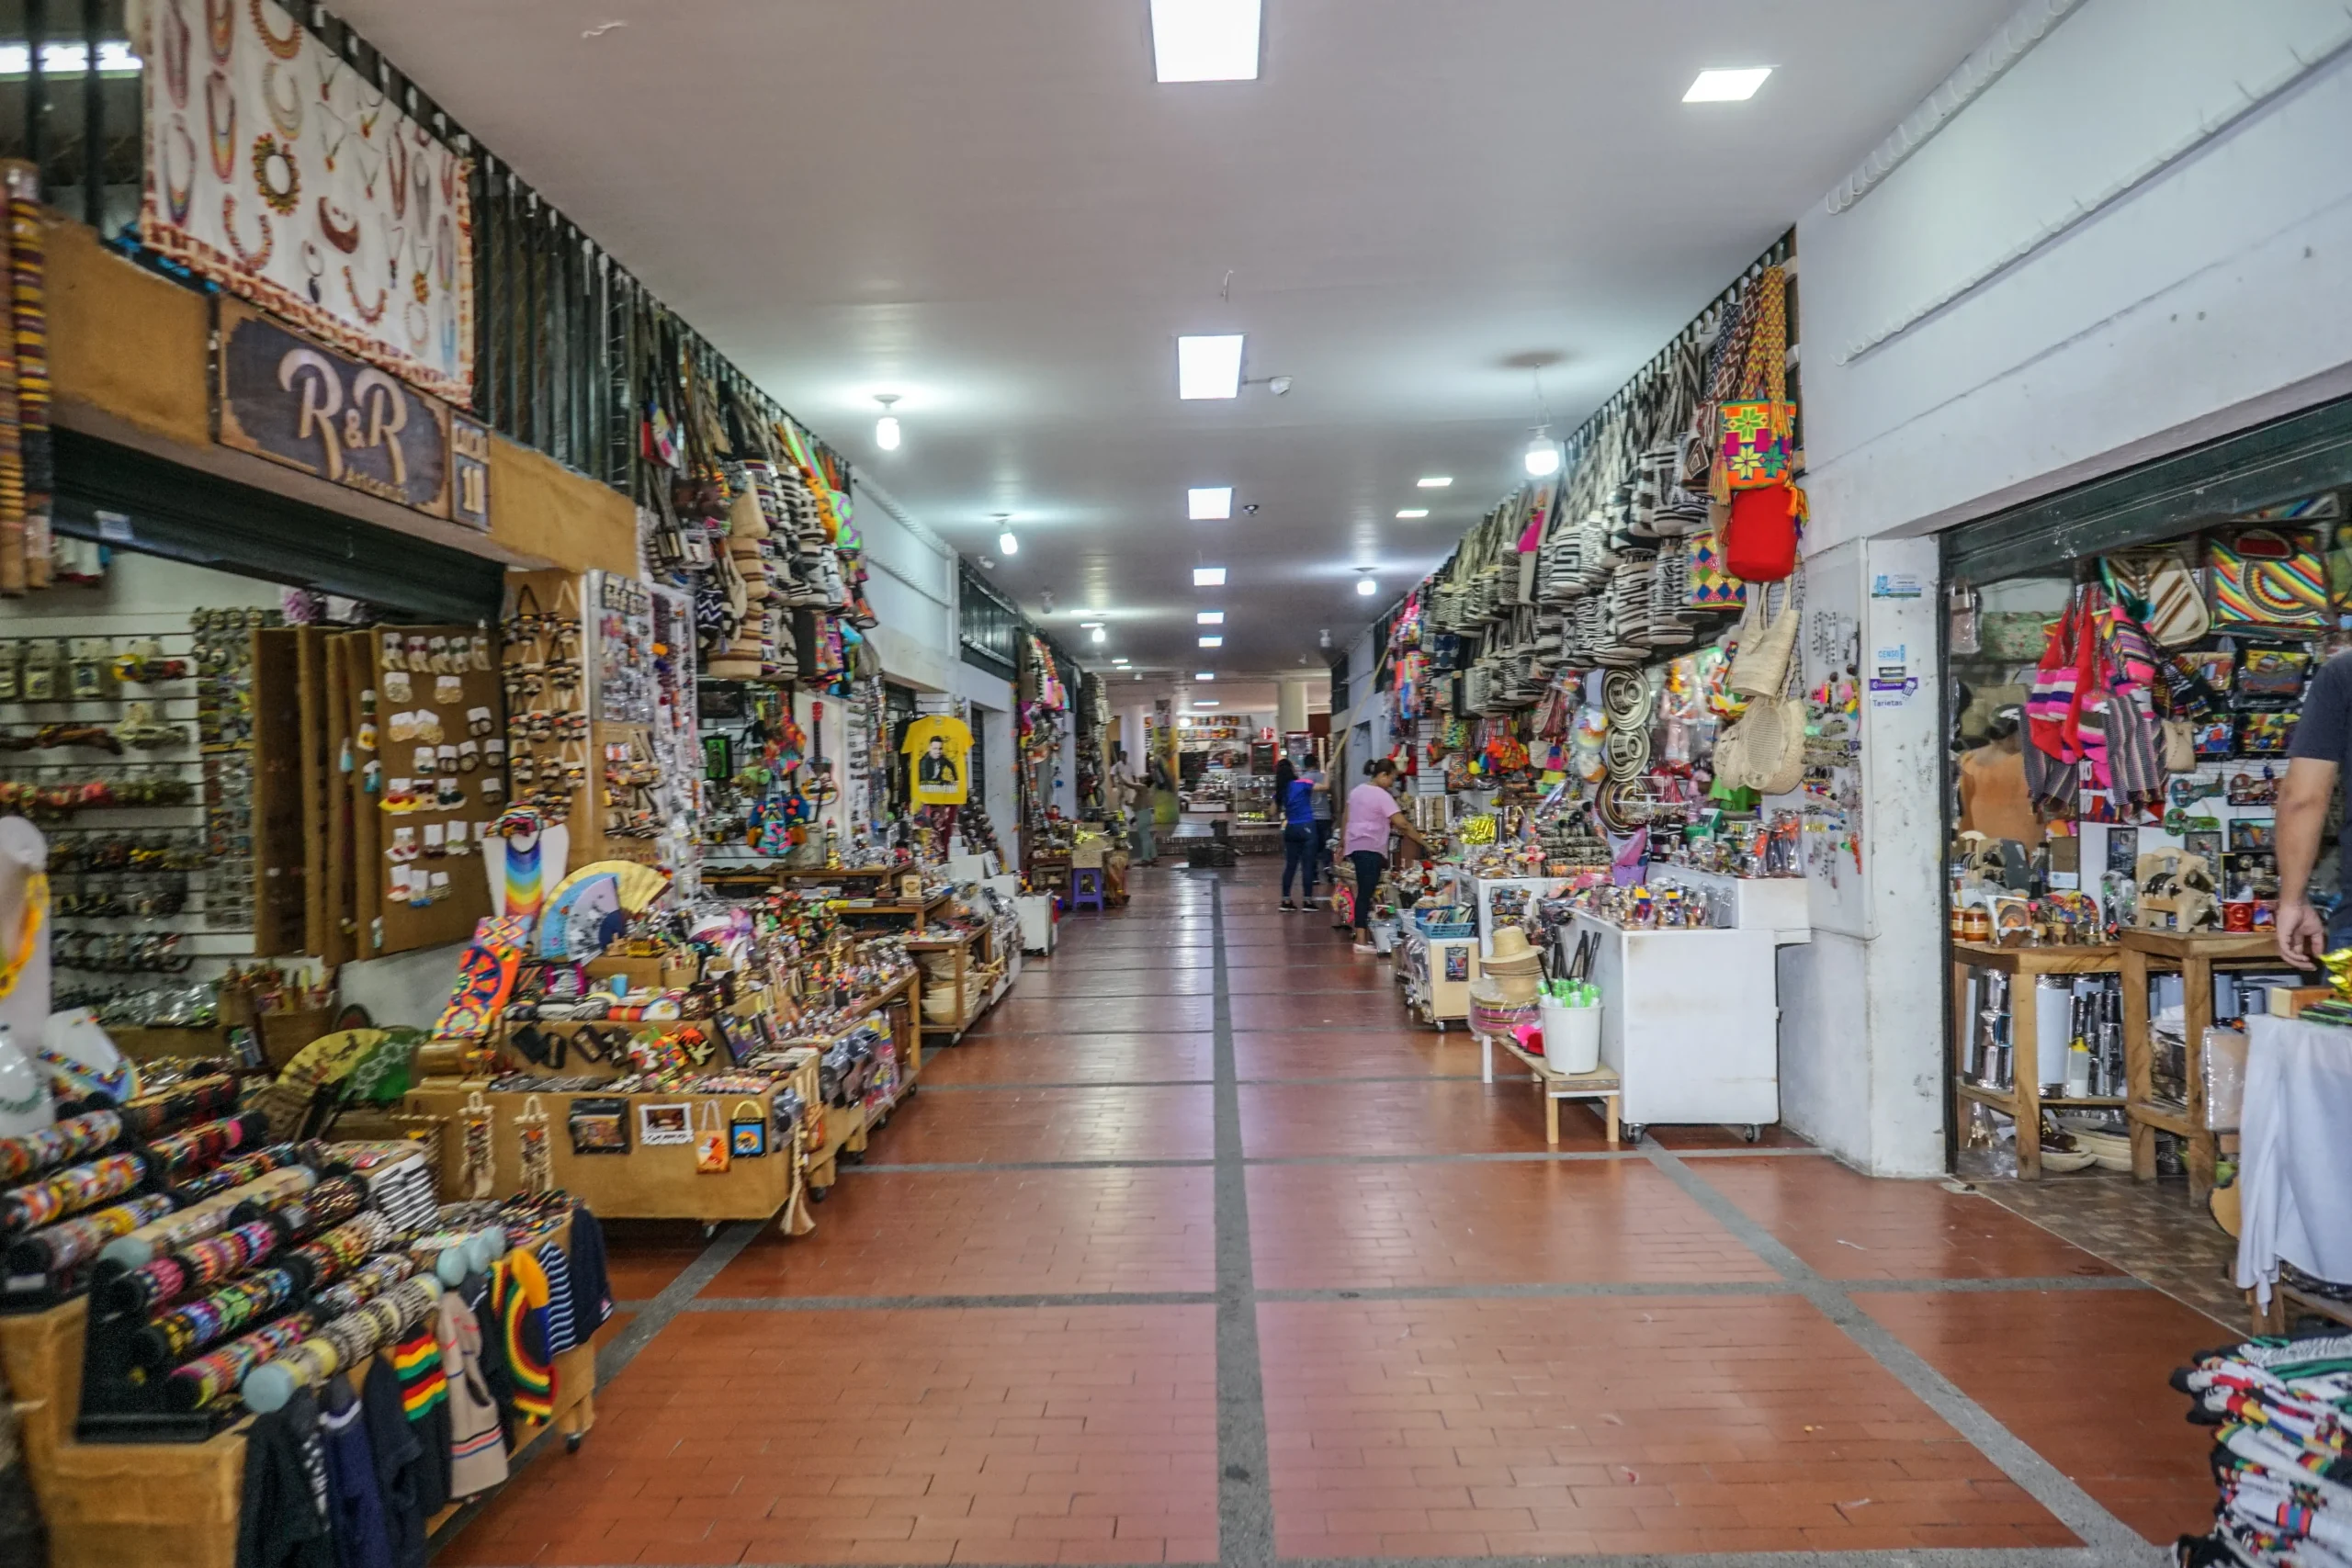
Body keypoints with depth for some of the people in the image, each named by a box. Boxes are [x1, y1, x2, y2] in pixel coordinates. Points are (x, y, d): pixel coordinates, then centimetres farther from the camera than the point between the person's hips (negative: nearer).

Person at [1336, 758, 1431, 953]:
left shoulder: (1356, 791, 14)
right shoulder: (1382, 796, -11)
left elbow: (1345, 820, 19)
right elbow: (1403, 824, -14)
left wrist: (1342, 843, 27)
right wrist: (1423, 842, -9)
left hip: (1354, 846, 9)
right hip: (1370, 848, -9)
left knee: (1364, 892, 13)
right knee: (1366, 893, -9)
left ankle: (1365, 935, 17)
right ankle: (1361, 941, -11)